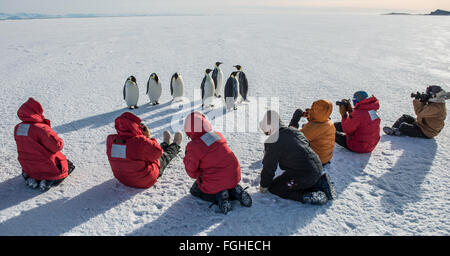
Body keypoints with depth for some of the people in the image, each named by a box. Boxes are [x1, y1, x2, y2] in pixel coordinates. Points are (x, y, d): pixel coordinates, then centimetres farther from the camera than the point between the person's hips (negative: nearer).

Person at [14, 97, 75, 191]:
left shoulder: (17, 128, -2)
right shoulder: (41, 128, -26)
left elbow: (28, 146, 11)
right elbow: (57, 146, -26)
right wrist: (60, 141, -3)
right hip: (46, 168, -7)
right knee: (69, 166, 18)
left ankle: (29, 178, 10)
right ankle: (49, 181, -6)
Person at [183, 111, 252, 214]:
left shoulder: (193, 147, -18)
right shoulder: (218, 135, -1)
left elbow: (192, 172, -7)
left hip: (214, 184, -5)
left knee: (195, 190, 26)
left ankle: (219, 196, -2)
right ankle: (235, 191, 7)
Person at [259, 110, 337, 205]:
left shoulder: (272, 142, -13)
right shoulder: (294, 130, 10)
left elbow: (269, 167, -7)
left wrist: (263, 186, 9)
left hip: (303, 176, -8)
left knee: (273, 188, 7)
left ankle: (308, 197, -10)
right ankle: (320, 183, 12)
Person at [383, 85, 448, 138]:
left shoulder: (436, 108, -29)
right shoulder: (437, 104, 5)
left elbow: (419, 112, -30)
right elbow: (424, 110, 16)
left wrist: (416, 100, -21)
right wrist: (423, 101, -1)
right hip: (424, 125, 11)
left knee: (403, 126, -20)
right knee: (405, 117, 8)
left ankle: (394, 132, 8)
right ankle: (394, 129, 3)